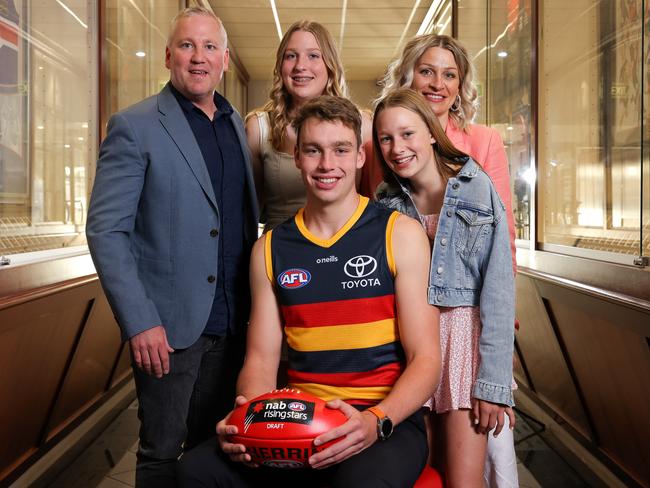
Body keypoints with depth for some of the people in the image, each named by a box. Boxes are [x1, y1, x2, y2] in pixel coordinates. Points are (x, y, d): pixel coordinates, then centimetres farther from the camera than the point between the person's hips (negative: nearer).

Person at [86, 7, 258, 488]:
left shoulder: (237, 125, 10)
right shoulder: (135, 127, -7)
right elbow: (105, 231, -11)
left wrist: (254, 304, 8)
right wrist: (141, 323, -17)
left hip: (232, 322, 5)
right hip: (169, 324, -5)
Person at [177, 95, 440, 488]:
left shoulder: (400, 234, -1)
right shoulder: (270, 249, 9)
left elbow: (425, 359, -5)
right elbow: (261, 359, 8)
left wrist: (376, 422, -23)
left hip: (389, 421, -3)